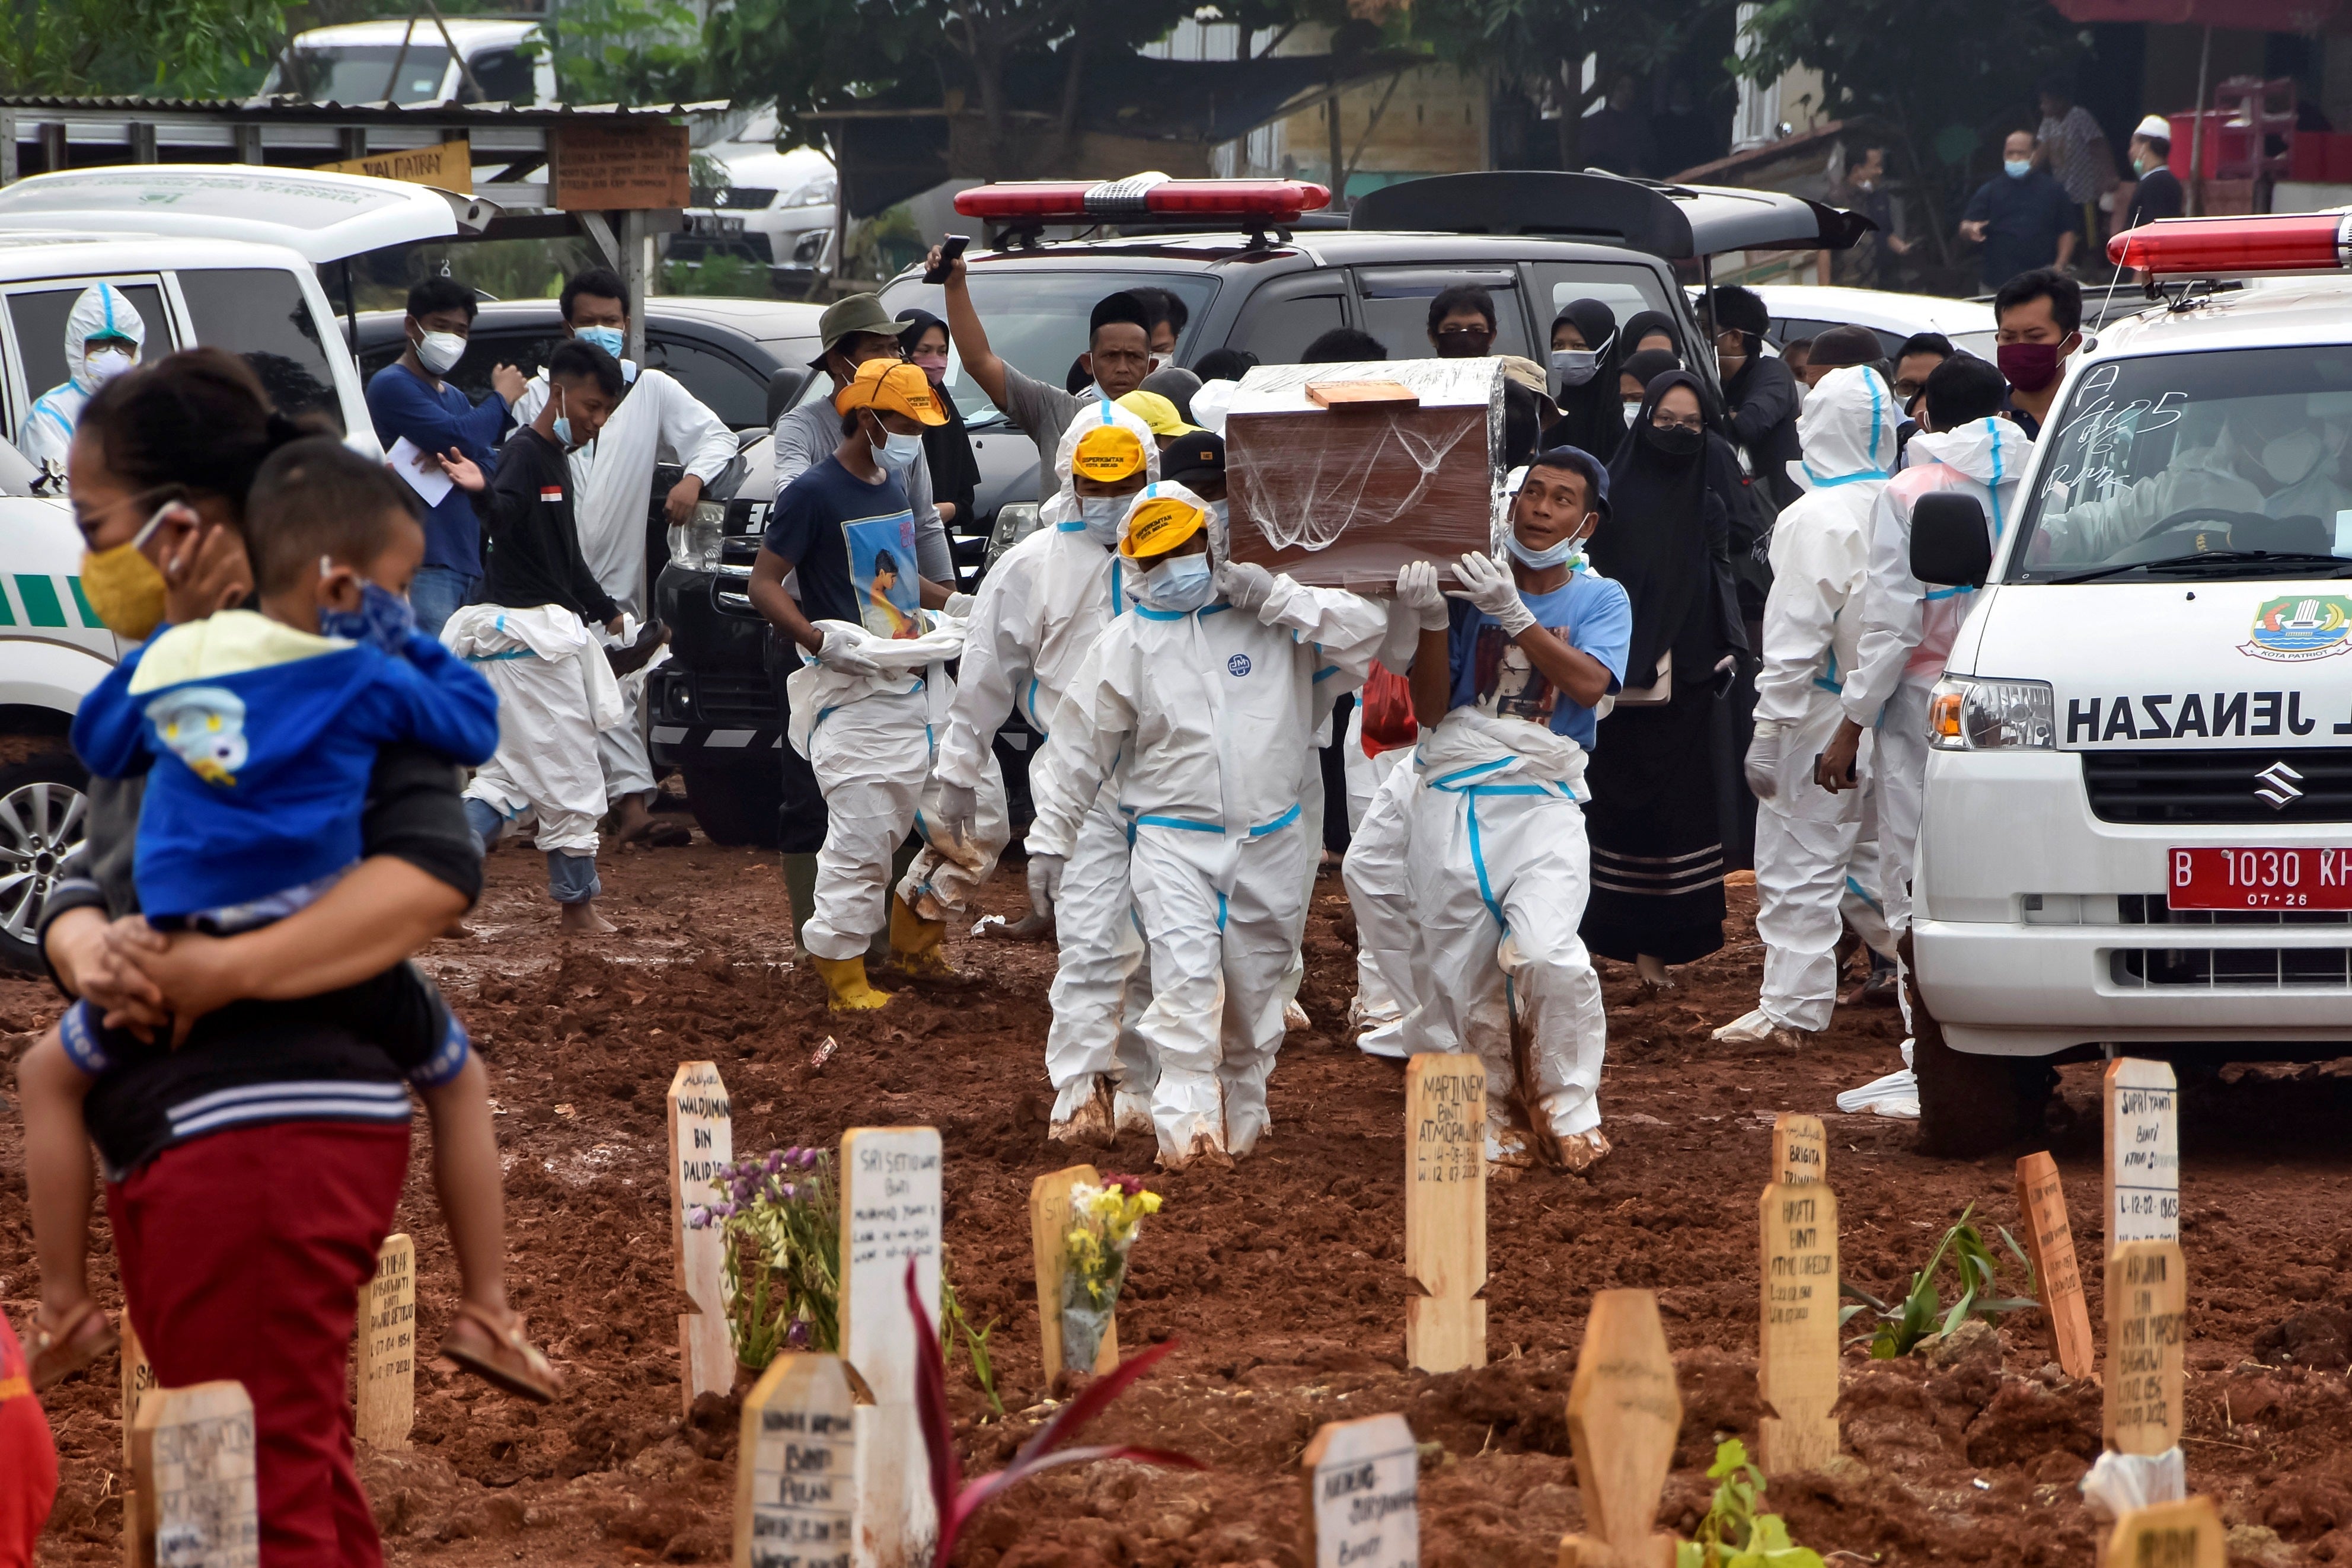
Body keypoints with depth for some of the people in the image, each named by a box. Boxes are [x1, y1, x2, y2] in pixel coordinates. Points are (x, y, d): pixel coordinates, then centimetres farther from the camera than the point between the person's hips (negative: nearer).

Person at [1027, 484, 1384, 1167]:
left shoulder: (1273, 621, 3)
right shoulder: (1127, 642, 4)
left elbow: (1370, 633, -6)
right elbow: (1082, 748, 8)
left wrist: (1276, 597, -10)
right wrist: (1049, 841, 10)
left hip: (1271, 841, 2)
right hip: (1173, 839, -2)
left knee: (1255, 991, 10)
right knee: (1186, 976, -21)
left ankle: (1240, 1122, 27)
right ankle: (1187, 1124, -24)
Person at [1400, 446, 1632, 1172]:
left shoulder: (1600, 600, 9)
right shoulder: (1468, 586, 11)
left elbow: (1588, 683, -12)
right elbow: (1429, 709, 4)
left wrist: (1513, 614, -19)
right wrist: (1432, 621, -10)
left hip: (1542, 803, -2)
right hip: (1452, 800, 2)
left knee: (1546, 951, -24)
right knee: (1458, 975, 0)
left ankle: (1568, 1109, -6)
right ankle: (1496, 1120, 16)